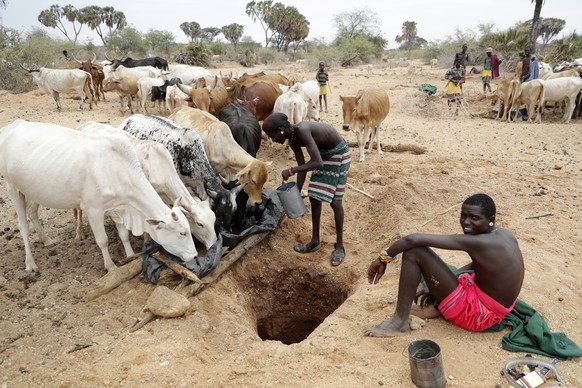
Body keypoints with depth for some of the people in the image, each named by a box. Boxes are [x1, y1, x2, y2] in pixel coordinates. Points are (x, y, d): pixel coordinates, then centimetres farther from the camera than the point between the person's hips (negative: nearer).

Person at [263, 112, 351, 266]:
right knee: (314, 198, 8)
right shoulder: (293, 141, -6)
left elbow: (317, 163, -37)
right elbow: (303, 168, 1)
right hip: (324, 152, 8)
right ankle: (315, 241, 22)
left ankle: (339, 246, 10)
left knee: (335, 201, -5)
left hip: (339, 153, -8)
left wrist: (291, 170, -31)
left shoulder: (302, 130, -32)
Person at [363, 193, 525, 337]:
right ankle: (437, 306, 8)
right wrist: (437, 285, 12)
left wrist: (384, 258, -14)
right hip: (496, 310, 9)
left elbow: (413, 239, -28)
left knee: (414, 252, -18)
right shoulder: (504, 234, 2)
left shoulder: (478, 242, -24)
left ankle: (399, 323, -10)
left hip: (478, 315, -9)